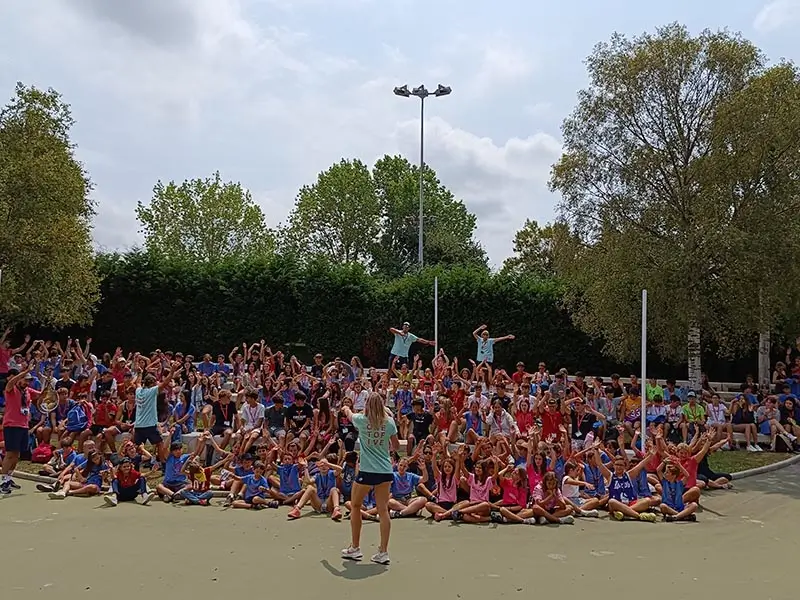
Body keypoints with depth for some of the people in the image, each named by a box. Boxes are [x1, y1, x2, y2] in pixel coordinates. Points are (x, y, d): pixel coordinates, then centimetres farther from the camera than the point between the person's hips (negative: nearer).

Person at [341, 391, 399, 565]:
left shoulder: (362, 420, -7)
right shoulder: (389, 422, -2)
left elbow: (350, 414, 18)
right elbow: (395, 446, 8)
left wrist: (346, 408, 40)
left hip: (367, 471, -2)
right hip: (385, 471, 3)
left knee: (355, 506, 15)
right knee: (383, 510, 4)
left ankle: (355, 548, 20)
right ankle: (383, 552, 5)